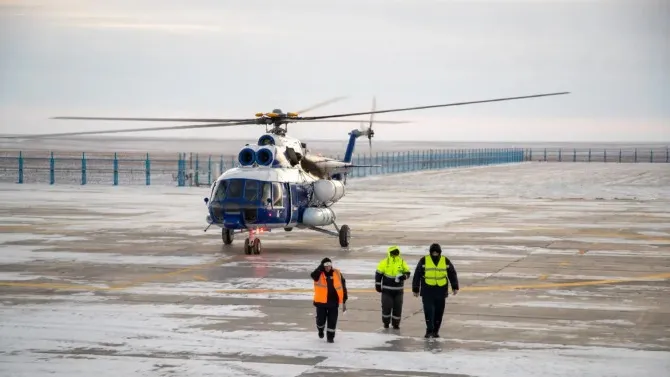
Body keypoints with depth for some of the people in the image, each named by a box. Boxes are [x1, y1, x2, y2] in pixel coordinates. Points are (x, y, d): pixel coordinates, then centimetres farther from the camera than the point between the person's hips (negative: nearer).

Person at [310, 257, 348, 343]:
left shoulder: (337, 274, -1)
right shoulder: (319, 274, -5)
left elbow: (343, 287, 5)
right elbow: (313, 275, -32)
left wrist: (344, 301, 5)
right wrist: (321, 267, -28)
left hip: (333, 302, 1)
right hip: (321, 301, -1)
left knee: (332, 320, 3)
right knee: (321, 319, 10)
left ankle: (330, 336, 20)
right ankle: (320, 329, 42)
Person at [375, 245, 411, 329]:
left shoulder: (402, 262, -1)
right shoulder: (384, 262, -6)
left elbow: (407, 273, 4)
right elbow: (378, 274, 0)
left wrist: (403, 276, -19)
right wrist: (378, 285, -1)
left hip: (398, 290, 2)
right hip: (387, 289, -2)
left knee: (397, 307, 4)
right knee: (386, 306, -1)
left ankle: (396, 323, 18)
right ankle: (386, 322, 19)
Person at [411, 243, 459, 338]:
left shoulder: (446, 261, 2)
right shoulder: (423, 260, -3)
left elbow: (452, 274, 8)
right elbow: (417, 275, 1)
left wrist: (455, 287, 0)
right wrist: (415, 289, 1)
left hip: (441, 291, 2)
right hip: (427, 290, -2)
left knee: (439, 312, 5)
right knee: (429, 310, -12)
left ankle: (435, 331, 15)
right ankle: (429, 330, -10)